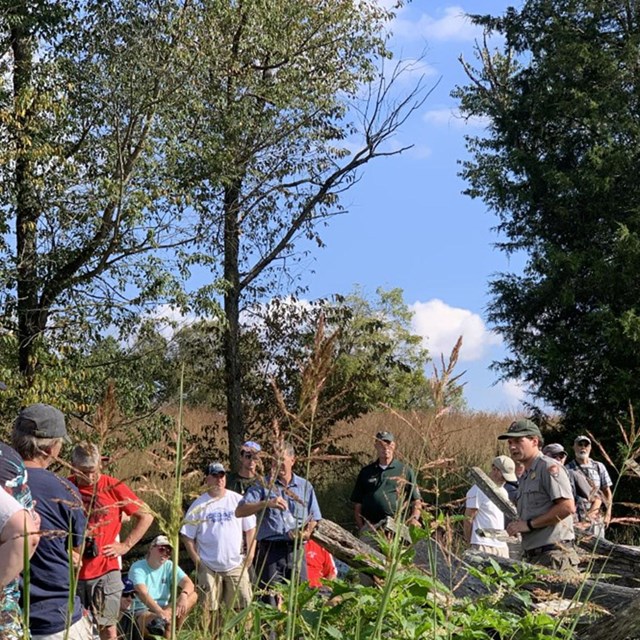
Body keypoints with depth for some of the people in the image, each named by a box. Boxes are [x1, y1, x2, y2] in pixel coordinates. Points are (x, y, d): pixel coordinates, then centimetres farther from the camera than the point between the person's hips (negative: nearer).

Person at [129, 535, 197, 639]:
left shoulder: (169, 566, 6)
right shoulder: (137, 567, -10)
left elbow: (189, 583, -8)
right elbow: (142, 593, -27)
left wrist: (183, 595, -34)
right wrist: (160, 612, -44)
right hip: (142, 611, -7)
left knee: (193, 595, -19)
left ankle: (162, 620, -32)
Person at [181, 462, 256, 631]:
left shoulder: (238, 500, 2)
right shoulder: (199, 505, -2)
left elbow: (250, 529, 8)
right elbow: (187, 537, 2)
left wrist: (250, 554, 1)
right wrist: (197, 561, -3)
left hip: (236, 566, 1)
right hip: (209, 568, -1)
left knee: (243, 606, 2)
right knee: (208, 610, 2)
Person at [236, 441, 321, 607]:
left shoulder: (305, 486, 13)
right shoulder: (263, 485, 5)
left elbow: (313, 519, 16)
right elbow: (239, 511, -6)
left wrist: (306, 533, -7)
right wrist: (266, 503, -19)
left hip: (296, 550, 2)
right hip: (270, 548, -2)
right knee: (270, 601, -1)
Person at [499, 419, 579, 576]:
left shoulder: (549, 467, -6)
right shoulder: (525, 477, 23)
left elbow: (567, 507, -17)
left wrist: (529, 524, -13)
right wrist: (516, 527, 5)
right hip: (533, 557, 9)